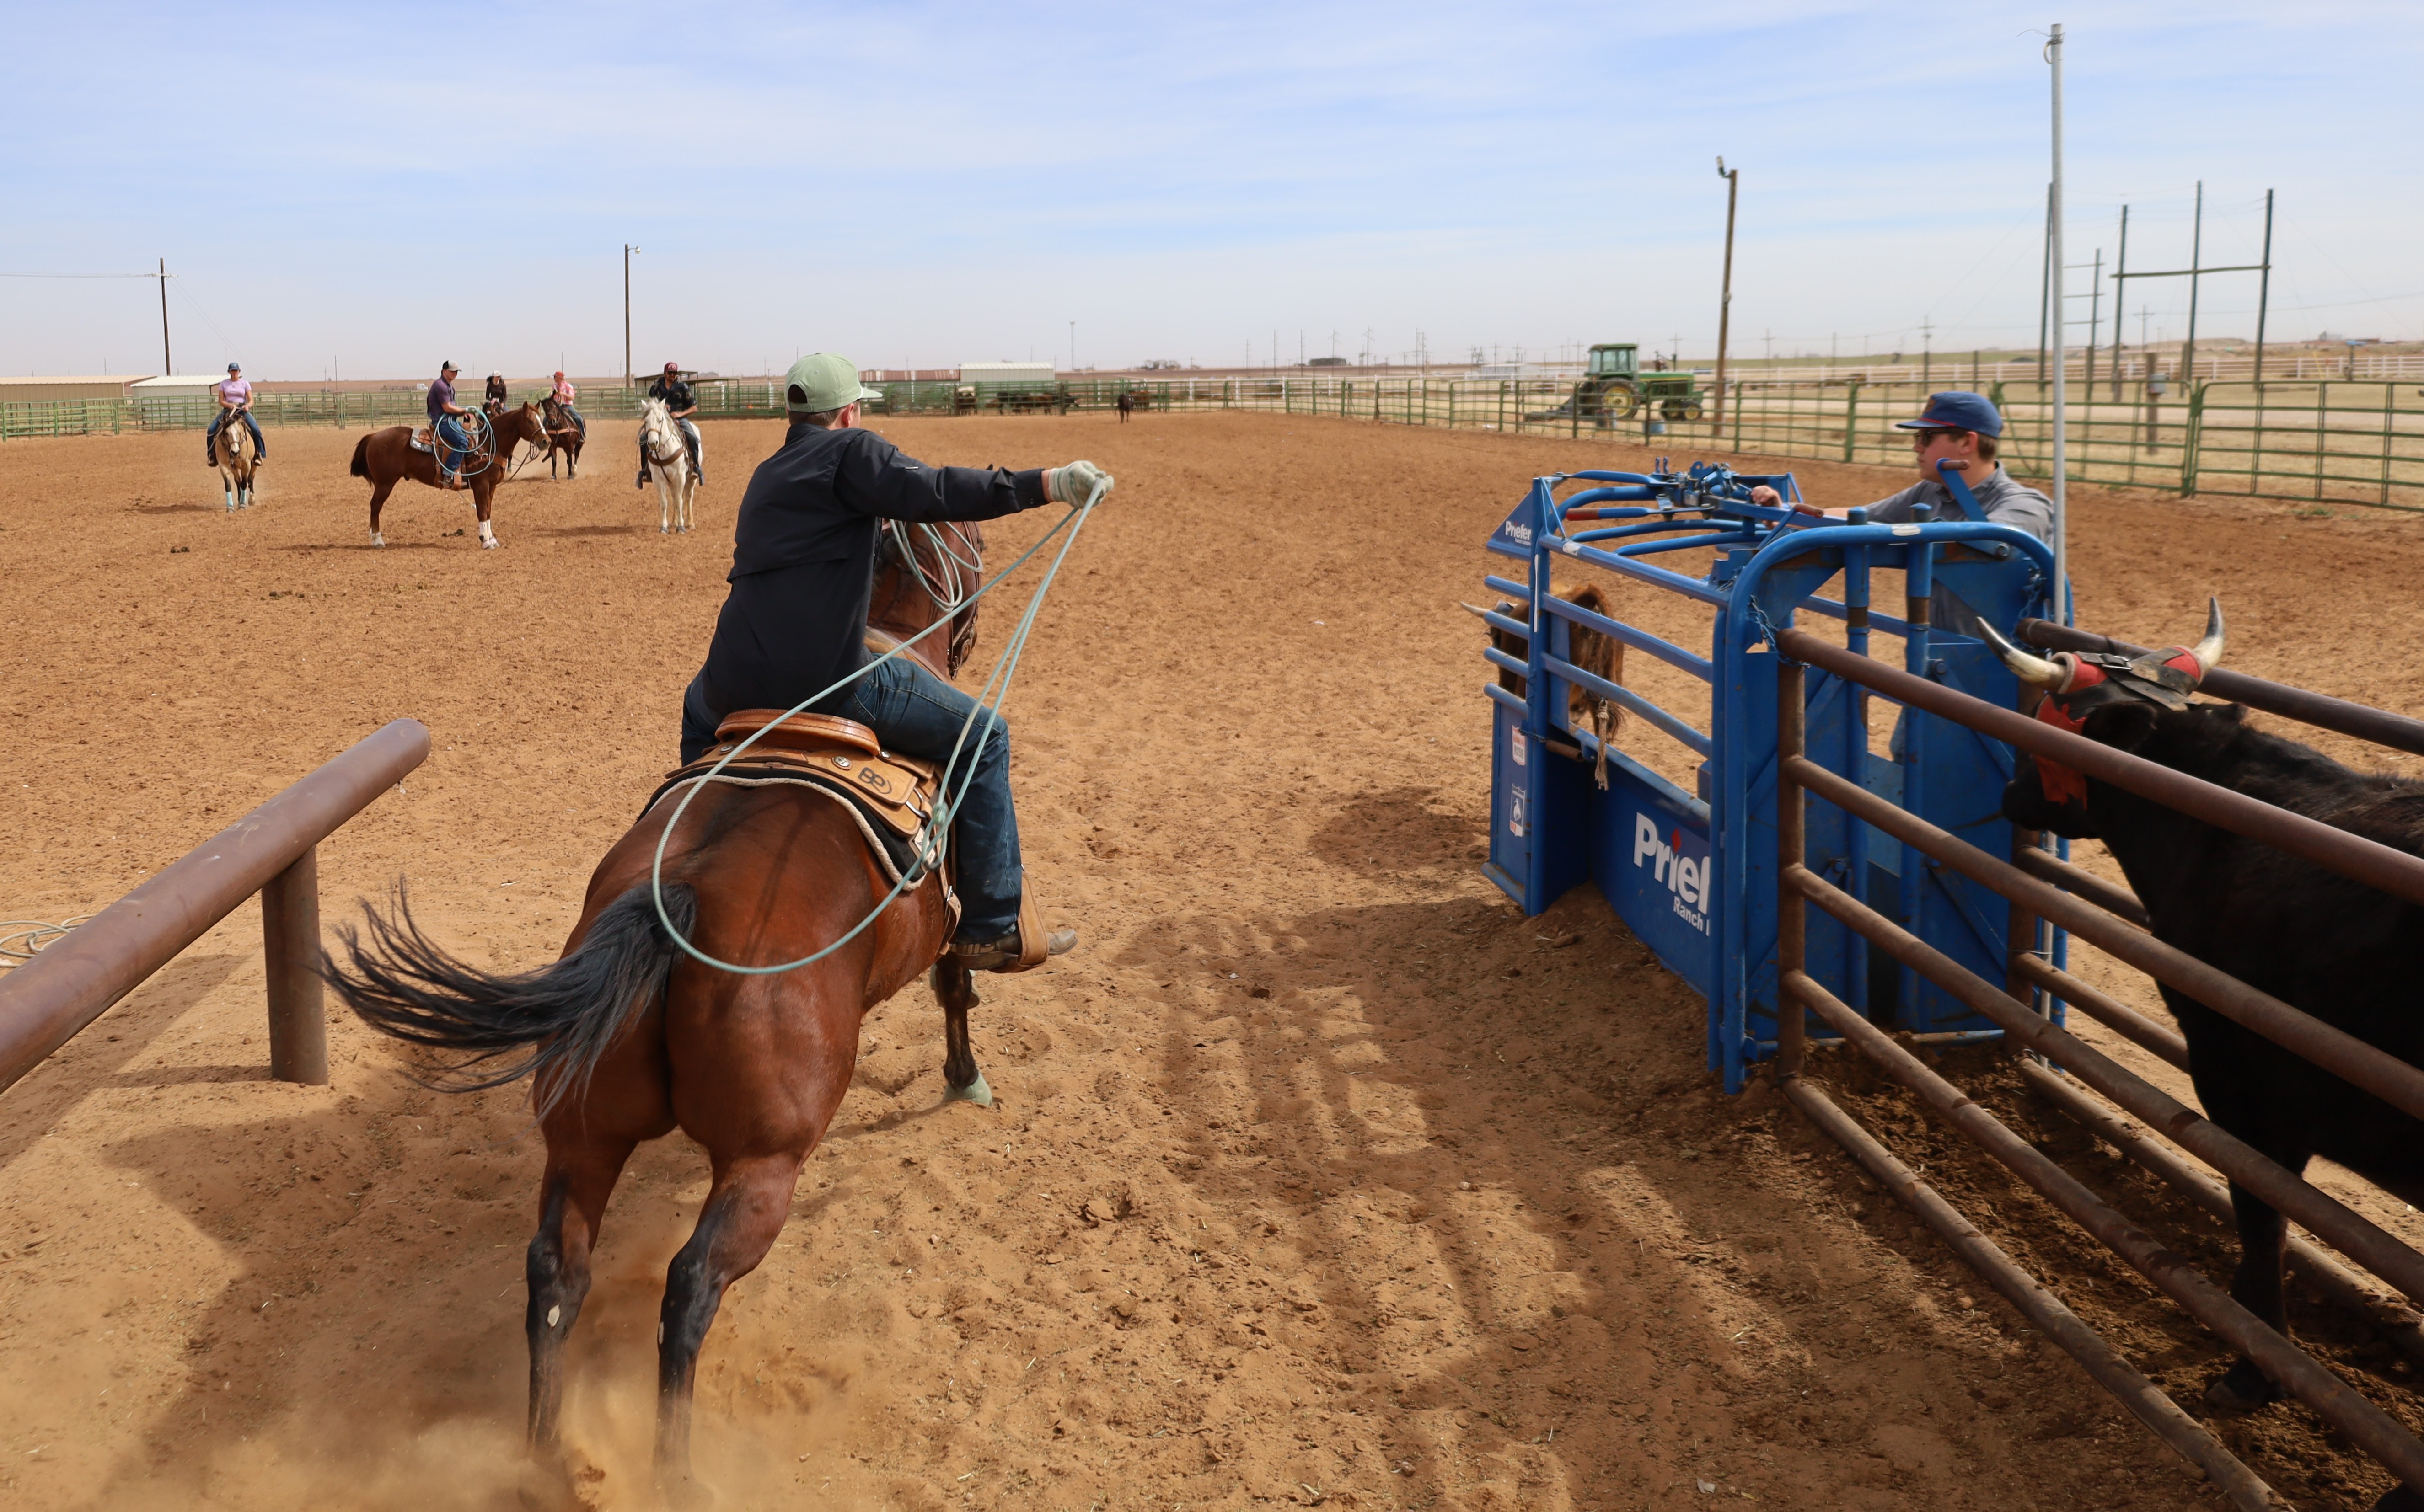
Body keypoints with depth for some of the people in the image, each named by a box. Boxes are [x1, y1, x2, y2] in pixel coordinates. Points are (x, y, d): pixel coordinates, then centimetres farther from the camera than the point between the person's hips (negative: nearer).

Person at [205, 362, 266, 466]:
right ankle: (212, 455, -1)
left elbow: (251, 401, 2)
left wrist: (248, 406, -21)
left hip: (243, 410, -1)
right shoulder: (223, 384, 8)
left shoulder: (245, 384, 6)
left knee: (256, 430, -27)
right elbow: (221, 401, 3)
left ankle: (259, 453, -12)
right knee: (211, 430, -17)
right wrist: (230, 406, -17)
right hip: (228, 410, 1)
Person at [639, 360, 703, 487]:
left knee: (692, 438, -30)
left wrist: (680, 414, -15)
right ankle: (644, 471, -4)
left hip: (680, 419, -2)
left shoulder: (683, 387, 0)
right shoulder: (657, 386, 6)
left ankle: (696, 466, -15)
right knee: (644, 440, -16)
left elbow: (694, 408, 1)